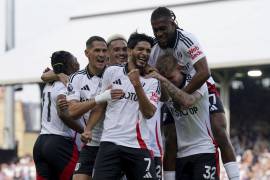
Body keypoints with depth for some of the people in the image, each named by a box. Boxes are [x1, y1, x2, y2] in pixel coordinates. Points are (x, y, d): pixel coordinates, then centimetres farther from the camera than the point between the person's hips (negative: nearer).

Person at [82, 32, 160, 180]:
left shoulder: (152, 82, 8)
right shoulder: (112, 72, 10)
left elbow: (149, 113, -6)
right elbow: (101, 105, 15)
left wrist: (137, 85, -15)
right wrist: (88, 129, 3)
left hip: (138, 146, 0)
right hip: (110, 142, 0)